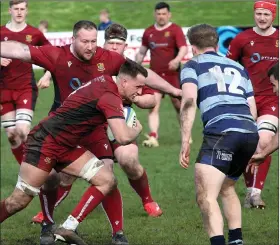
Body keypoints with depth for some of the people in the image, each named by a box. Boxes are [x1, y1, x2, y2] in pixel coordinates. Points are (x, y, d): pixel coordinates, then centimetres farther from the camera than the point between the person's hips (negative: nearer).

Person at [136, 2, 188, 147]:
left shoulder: (175, 30, -3)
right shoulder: (149, 32, 10)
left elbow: (183, 48, -15)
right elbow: (142, 52, 22)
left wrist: (177, 60, -34)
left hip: (172, 74, -3)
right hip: (155, 75, 3)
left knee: (178, 105, 8)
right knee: (153, 106, -11)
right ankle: (153, 137, -17)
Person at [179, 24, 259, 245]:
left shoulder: (193, 65, 14)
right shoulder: (238, 67, 29)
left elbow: (189, 100, -4)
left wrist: (185, 141, -6)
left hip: (221, 130, -6)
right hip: (251, 131, 6)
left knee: (206, 197, -11)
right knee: (227, 189, 27)